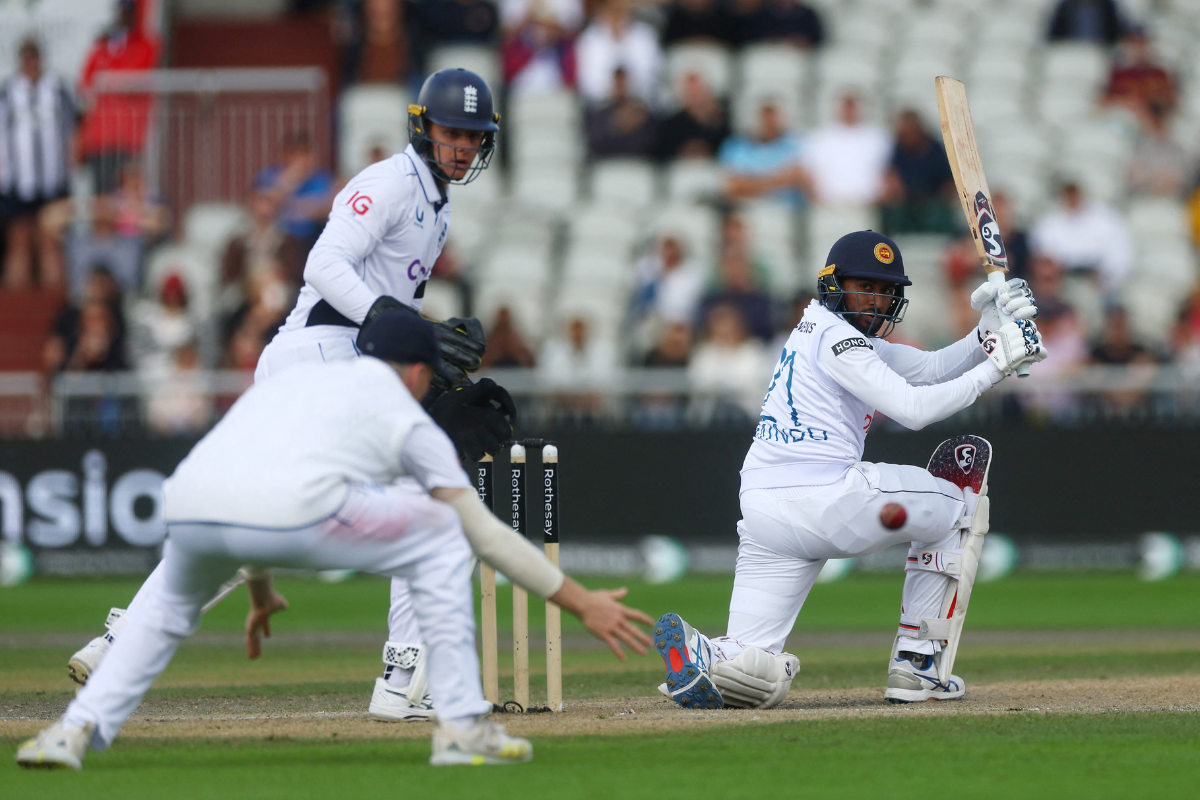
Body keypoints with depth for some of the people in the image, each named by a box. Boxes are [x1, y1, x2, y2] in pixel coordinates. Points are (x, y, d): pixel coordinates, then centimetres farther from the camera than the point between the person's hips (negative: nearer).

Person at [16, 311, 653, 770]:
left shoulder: (286, 382, 40)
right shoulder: (407, 418, 24)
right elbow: (488, 536, 23)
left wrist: (260, 592, 68)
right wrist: (581, 603, 30)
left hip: (186, 509, 5)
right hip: (290, 510, -5)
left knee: (172, 595, 40)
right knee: (439, 538, 19)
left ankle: (76, 730, 23)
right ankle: (463, 728, 15)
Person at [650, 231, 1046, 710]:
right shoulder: (833, 337, -4)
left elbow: (931, 369, 24)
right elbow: (913, 409, -14)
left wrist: (989, 331, 10)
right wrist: (996, 367, -9)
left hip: (760, 513, 8)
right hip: (828, 500, -8)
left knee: (755, 678, 5)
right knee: (954, 507, 20)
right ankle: (914, 666, 13)